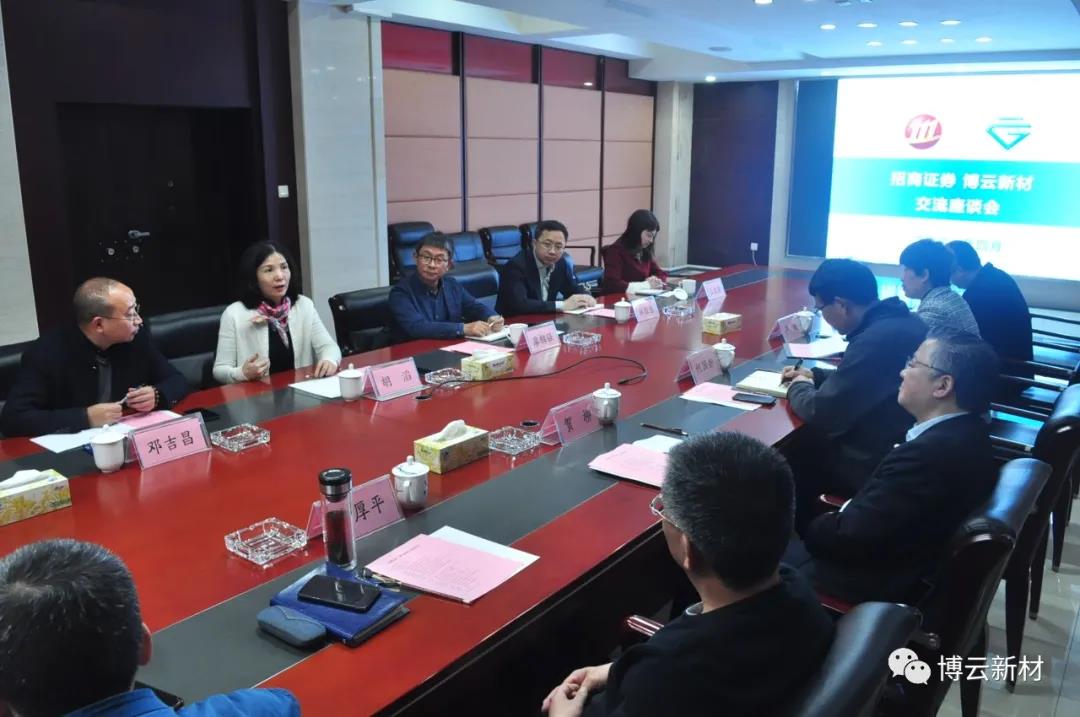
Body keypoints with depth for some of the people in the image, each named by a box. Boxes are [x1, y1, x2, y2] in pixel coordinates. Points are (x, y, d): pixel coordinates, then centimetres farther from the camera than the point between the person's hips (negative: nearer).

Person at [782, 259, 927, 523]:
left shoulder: (876, 340, -29)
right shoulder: (900, 320, 3)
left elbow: (822, 413, -23)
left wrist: (798, 387, -4)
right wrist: (814, 376, 12)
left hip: (875, 465, -9)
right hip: (905, 451, 9)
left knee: (786, 452, 6)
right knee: (803, 440, 17)